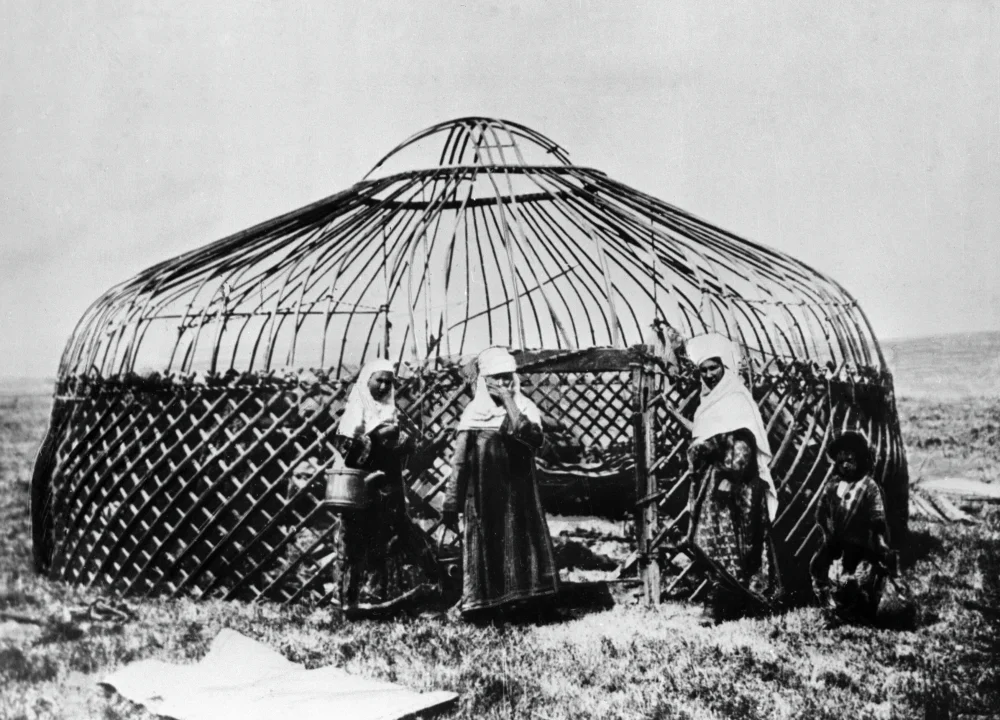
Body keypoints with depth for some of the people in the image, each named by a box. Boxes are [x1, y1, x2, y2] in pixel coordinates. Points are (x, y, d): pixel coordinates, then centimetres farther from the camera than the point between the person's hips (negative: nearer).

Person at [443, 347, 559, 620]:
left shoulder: (525, 409, 3)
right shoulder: (473, 413, 4)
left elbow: (533, 437, -19)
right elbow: (460, 461, 6)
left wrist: (509, 403, -16)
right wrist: (452, 502, 2)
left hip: (518, 495, 0)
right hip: (483, 497, 0)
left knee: (521, 544, -5)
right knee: (484, 546, 0)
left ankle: (526, 602, -1)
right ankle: (483, 605, 5)